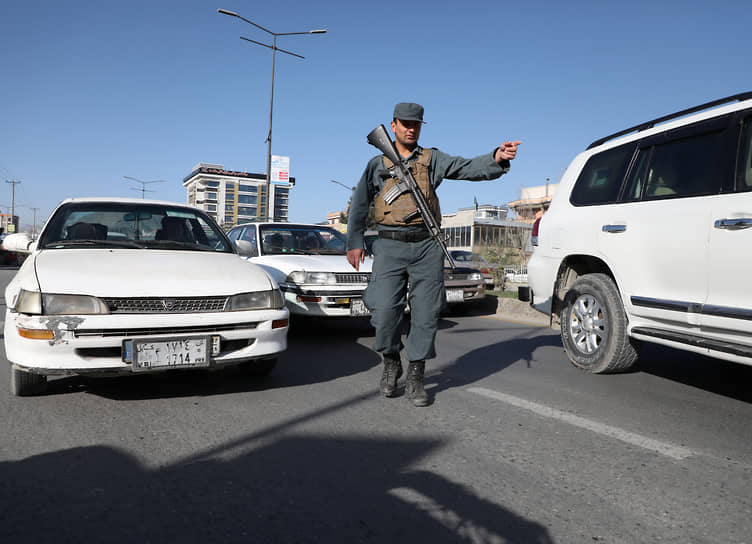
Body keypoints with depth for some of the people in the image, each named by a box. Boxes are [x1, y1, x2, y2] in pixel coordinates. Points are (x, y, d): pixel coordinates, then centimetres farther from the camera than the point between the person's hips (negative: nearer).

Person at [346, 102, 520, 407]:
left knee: (426, 314, 0)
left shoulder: (432, 159, 15)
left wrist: (497, 158, -18)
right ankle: (391, 364, 20)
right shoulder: (378, 164, 15)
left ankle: (415, 378, 14)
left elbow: (469, 168, 2)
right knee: (384, 313, -8)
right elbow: (359, 205, 16)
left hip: (427, 247, 1)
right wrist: (354, 242, 6)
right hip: (390, 247, 0)